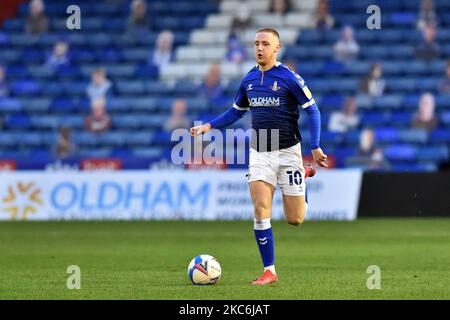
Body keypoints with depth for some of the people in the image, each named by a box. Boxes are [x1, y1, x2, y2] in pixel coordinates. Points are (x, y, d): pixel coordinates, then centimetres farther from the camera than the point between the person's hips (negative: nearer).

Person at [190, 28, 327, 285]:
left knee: (295, 219, 1)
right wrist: (209, 126, 8)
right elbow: (236, 111, 20)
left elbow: (313, 110, -6)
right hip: (259, 153, 4)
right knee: (261, 211, -12)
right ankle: (269, 271, -3)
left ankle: (303, 177, 34)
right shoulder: (249, 80, 6)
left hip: (287, 151, -4)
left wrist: (315, 146, -15)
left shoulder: (289, 78, -11)